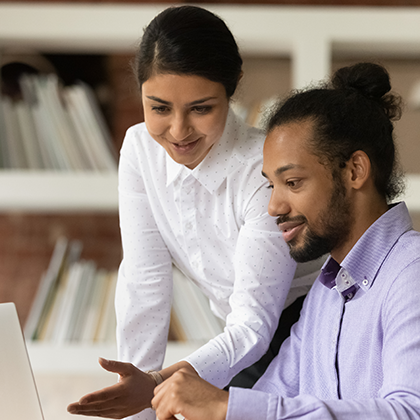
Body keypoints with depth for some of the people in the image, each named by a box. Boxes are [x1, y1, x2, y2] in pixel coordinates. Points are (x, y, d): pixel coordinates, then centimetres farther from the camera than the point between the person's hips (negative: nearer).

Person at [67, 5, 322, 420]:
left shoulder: (266, 171, -23)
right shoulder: (140, 149, -6)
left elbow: (254, 323, -27)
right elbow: (143, 282, -7)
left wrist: (155, 384, -40)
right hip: (243, 342, 4)